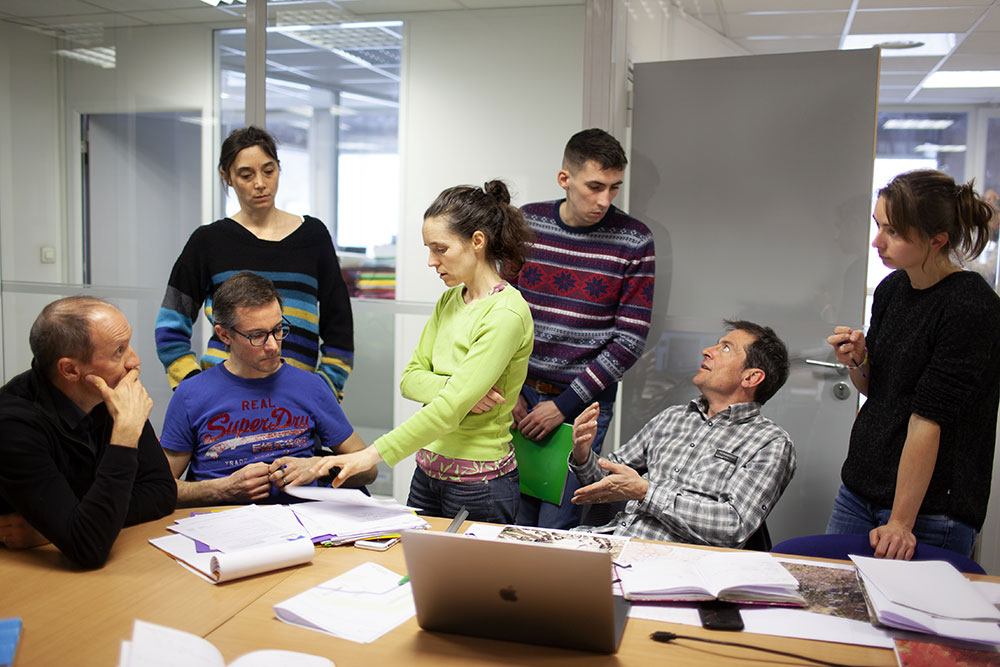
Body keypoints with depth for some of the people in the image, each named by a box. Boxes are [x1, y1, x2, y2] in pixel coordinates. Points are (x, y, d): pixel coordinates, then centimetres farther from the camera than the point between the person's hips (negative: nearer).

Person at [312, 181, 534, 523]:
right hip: (428, 469, 7)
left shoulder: (506, 314, -20)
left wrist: (373, 453, -29)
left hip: (479, 483, -7)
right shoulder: (450, 299, 7)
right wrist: (453, 388, -16)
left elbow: (449, 409, -26)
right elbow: (410, 378, 4)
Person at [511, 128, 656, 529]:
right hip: (519, 394, 2)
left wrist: (564, 405, -10)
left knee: (555, 530, -1)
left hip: (583, 404, -2)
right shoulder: (525, 223, 1)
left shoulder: (634, 242, -6)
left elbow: (630, 339, -7)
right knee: (514, 519, 9)